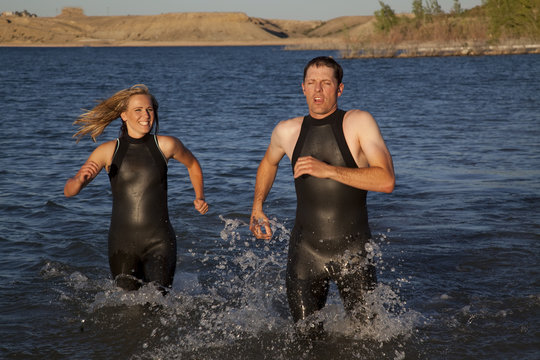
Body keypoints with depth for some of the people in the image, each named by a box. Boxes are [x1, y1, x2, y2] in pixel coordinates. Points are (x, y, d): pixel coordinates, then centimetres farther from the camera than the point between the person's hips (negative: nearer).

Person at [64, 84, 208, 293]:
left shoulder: (166, 145, 0)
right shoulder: (108, 151, 1)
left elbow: (192, 165, 21)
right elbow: (69, 191, 2)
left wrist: (199, 197, 9)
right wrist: (81, 178, -20)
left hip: (159, 242, -1)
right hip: (122, 242, 1)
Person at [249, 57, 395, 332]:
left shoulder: (359, 123, -7)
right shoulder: (287, 131, 3)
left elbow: (386, 181, -18)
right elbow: (269, 163, 27)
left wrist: (327, 170, -22)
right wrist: (257, 208, 19)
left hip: (353, 251, -2)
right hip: (305, 252, 2)